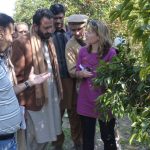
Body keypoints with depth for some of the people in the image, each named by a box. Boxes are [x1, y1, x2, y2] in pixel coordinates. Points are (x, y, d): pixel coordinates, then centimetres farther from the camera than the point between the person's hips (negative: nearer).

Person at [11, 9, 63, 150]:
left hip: (52, 96, 7)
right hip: (34, 99, -7)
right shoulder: (21, 43, -16)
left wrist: (58, 90, 11)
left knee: (47, 135, 18)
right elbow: (17, 76, -16)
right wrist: (21, 102, -15)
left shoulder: (49, 41, 10)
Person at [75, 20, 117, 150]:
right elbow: (77, 73, 8)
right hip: (85, 100, 4)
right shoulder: (83, 51, 0)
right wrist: (81, 73, -13)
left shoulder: (111, 53, -13)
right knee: (87, 137, 17)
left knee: (108, 137, 13)